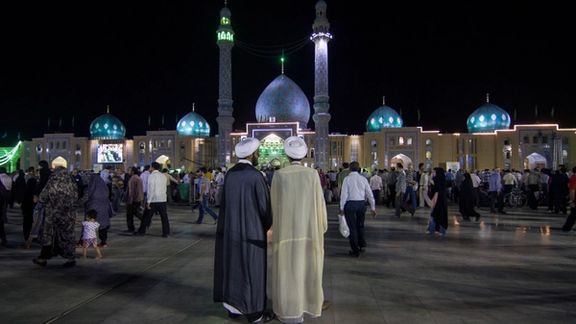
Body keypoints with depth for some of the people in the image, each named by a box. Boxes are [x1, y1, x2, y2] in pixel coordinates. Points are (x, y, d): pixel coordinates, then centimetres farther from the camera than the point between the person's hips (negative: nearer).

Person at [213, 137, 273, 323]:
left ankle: (234, 306, 26)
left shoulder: (229, 174, 1)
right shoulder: (256, 176, -17)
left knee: (234, 266, 16)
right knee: (252, 270, 6)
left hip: (230, 229, 6)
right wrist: (267, 226, 5)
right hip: (252, 231, -6)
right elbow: (264, 205, -12)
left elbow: (226, 202, 3)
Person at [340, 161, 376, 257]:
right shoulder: (363, 179, 4)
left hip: (350, 203, -3)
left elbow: (344, 194, -9)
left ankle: (355, 250, 14)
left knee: (352, 227, 7)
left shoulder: (347, 179, -6)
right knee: (360, 225, 23)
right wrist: (373, 208, 9)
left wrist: (342, 208, -3)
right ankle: (361, 244, 30)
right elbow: (370, 194, 4)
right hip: (361, 203, 3)